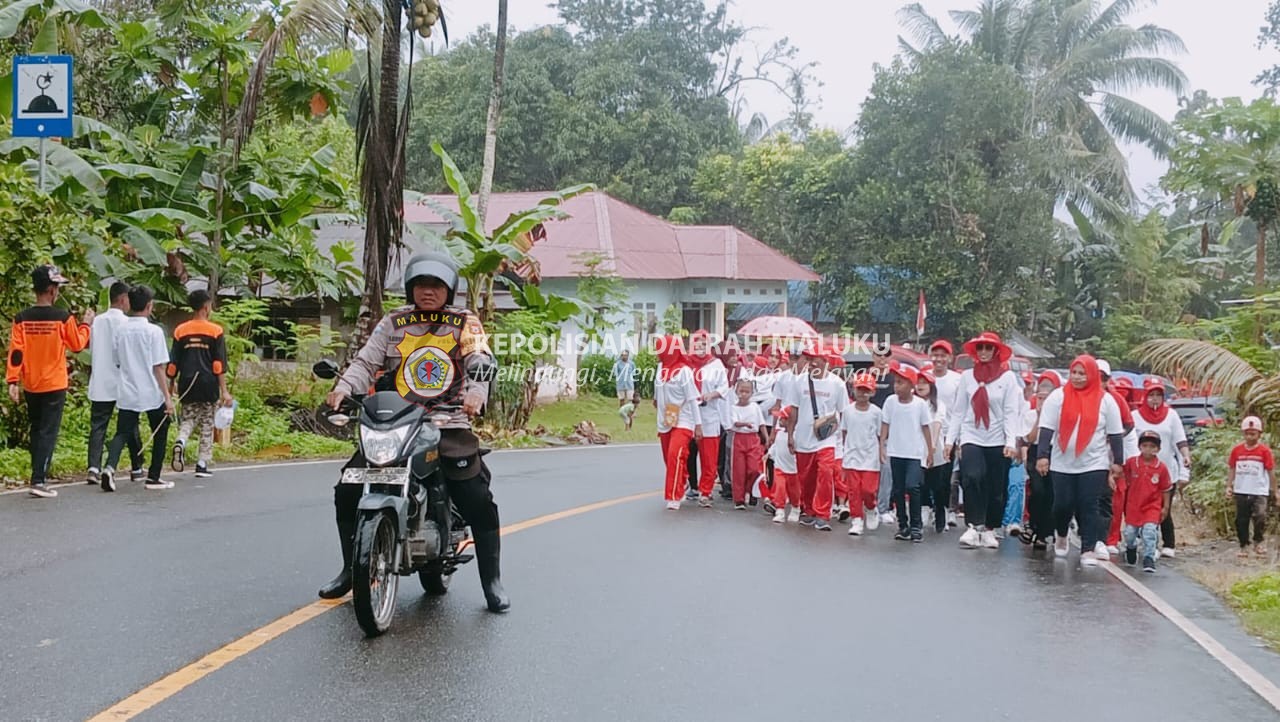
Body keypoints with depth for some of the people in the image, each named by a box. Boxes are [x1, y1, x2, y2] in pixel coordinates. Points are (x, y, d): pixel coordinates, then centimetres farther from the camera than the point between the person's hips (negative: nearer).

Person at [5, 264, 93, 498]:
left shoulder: (21, 318, -3)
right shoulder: (63, 318, -11)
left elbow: (15, 352, -5)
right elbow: (77, 345, 1)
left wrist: (12, 382, -2)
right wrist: (86, 324, 16)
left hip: (30, 386, 4)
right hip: (54, 386, -4)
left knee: (36, 430, 18)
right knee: (48, 433, -2)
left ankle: (39, 474, 24)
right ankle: (38, 481, -8)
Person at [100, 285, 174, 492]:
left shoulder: (120, 330, 3)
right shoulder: (153, 331, -11)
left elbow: (117, 363, 10)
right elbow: (158, 368, -12)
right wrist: (168, 397, -9)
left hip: (127, 395, 4)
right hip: (152, 394, -4)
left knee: (122, 433, 6)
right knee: (160, 434, 14)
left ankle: (109, 467, -21)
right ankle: (154, 477, 17)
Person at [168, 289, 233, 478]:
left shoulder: (180, 330, 4)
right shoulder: (215, 331, -4)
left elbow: (173, 362, 7)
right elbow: (219, 364, -7)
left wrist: (171, 384, 20)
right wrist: (224, 390, -6)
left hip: (187, 385, 3)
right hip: (209, 385, -2)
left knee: (188, 419, 15)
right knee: (207, 424, 7)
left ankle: (180, 442, -15)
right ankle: (202, 465, 6)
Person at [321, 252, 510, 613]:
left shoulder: (465, 323, 5)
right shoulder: (393, 323, 12)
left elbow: (481, 361, -10)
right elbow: (366, 361, 4)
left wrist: (476, 392, -31)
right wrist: (343, 388, -16)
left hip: (449, 425, -2)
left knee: (479, 501, -13)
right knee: (347, 491, -1)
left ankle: (492, 582, 2)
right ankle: (350, 569, 19)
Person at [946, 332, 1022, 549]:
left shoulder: (1008, 377, 2)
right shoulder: (967, 376, 7)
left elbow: (1012, 412, -3)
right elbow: (958, 411, 8)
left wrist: (1011, 442, -12)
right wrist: (950, 438, 3)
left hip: (997, 441, 0)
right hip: (971, 438, 0)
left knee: (996, 489, 5)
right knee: (972, 478, -22)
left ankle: (989, 529, 19)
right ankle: (973, 526, -17)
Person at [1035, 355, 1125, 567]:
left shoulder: (1105, 400, 2)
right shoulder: (1058, 396, 0)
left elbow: (1115, 434, 6)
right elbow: (1046, 429, -3)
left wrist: (1117, 461, 3)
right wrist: (1042, 455, -12)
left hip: (1094, 464, 0)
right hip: (1062, 464, 0)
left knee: (1090, 507, -3)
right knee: (1063, 504, 4)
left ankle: (1088, 550, 1)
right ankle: (1061, 536, 32)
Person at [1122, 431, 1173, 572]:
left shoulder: (1162, 468, -8)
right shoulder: (1131, 462, -8)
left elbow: (1166, 489, 1)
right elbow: (1126, 480, 12)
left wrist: (1165, 507, 5)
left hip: (1152, 506, -1)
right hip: (1133, 505, 2)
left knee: (1150, 531, -16)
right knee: (1130, 532, 9)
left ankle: (1149, 559, -7)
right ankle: (1131, 548, 41)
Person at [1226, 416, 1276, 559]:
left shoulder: (1264, 450, -5)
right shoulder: (1237, 450, 3)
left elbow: (1271, 471, -1)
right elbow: (1231, 469, 9)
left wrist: (1273, 490, 0)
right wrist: (1229, 486, 4)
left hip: (1259, 492, -3)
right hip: (1241, 492, 3)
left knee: (1260, 517, -16)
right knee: (1241, 521, 7)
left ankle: (1258, 542, 7)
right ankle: (1244, 546, 19)